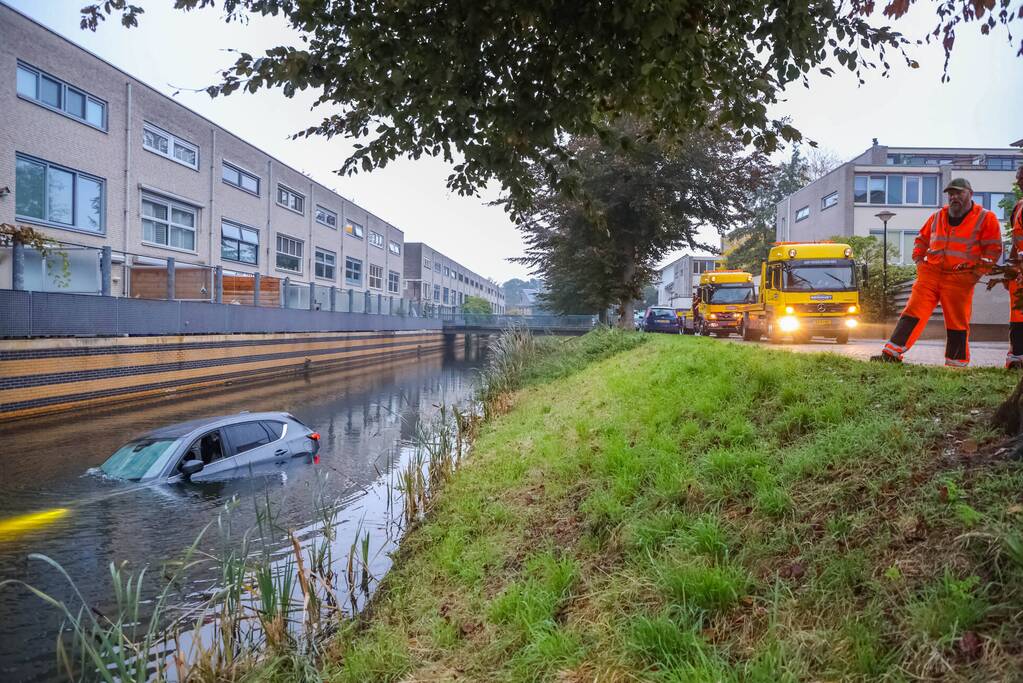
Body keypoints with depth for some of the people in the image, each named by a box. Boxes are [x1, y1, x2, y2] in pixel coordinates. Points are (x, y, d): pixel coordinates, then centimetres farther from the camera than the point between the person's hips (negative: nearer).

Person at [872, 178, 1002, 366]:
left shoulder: (985, 218, 2)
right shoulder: (938, 216, 13)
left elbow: (994, 249, -1)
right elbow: (921, 239, 26)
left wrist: (977, 271, -9)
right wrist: (919, 259, 11)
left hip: (960, 279, -3)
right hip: (929, 273, 3)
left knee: (957, 322, 3)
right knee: (913, 311, -6)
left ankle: (956, 364, 12)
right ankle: (892, 353, -10)